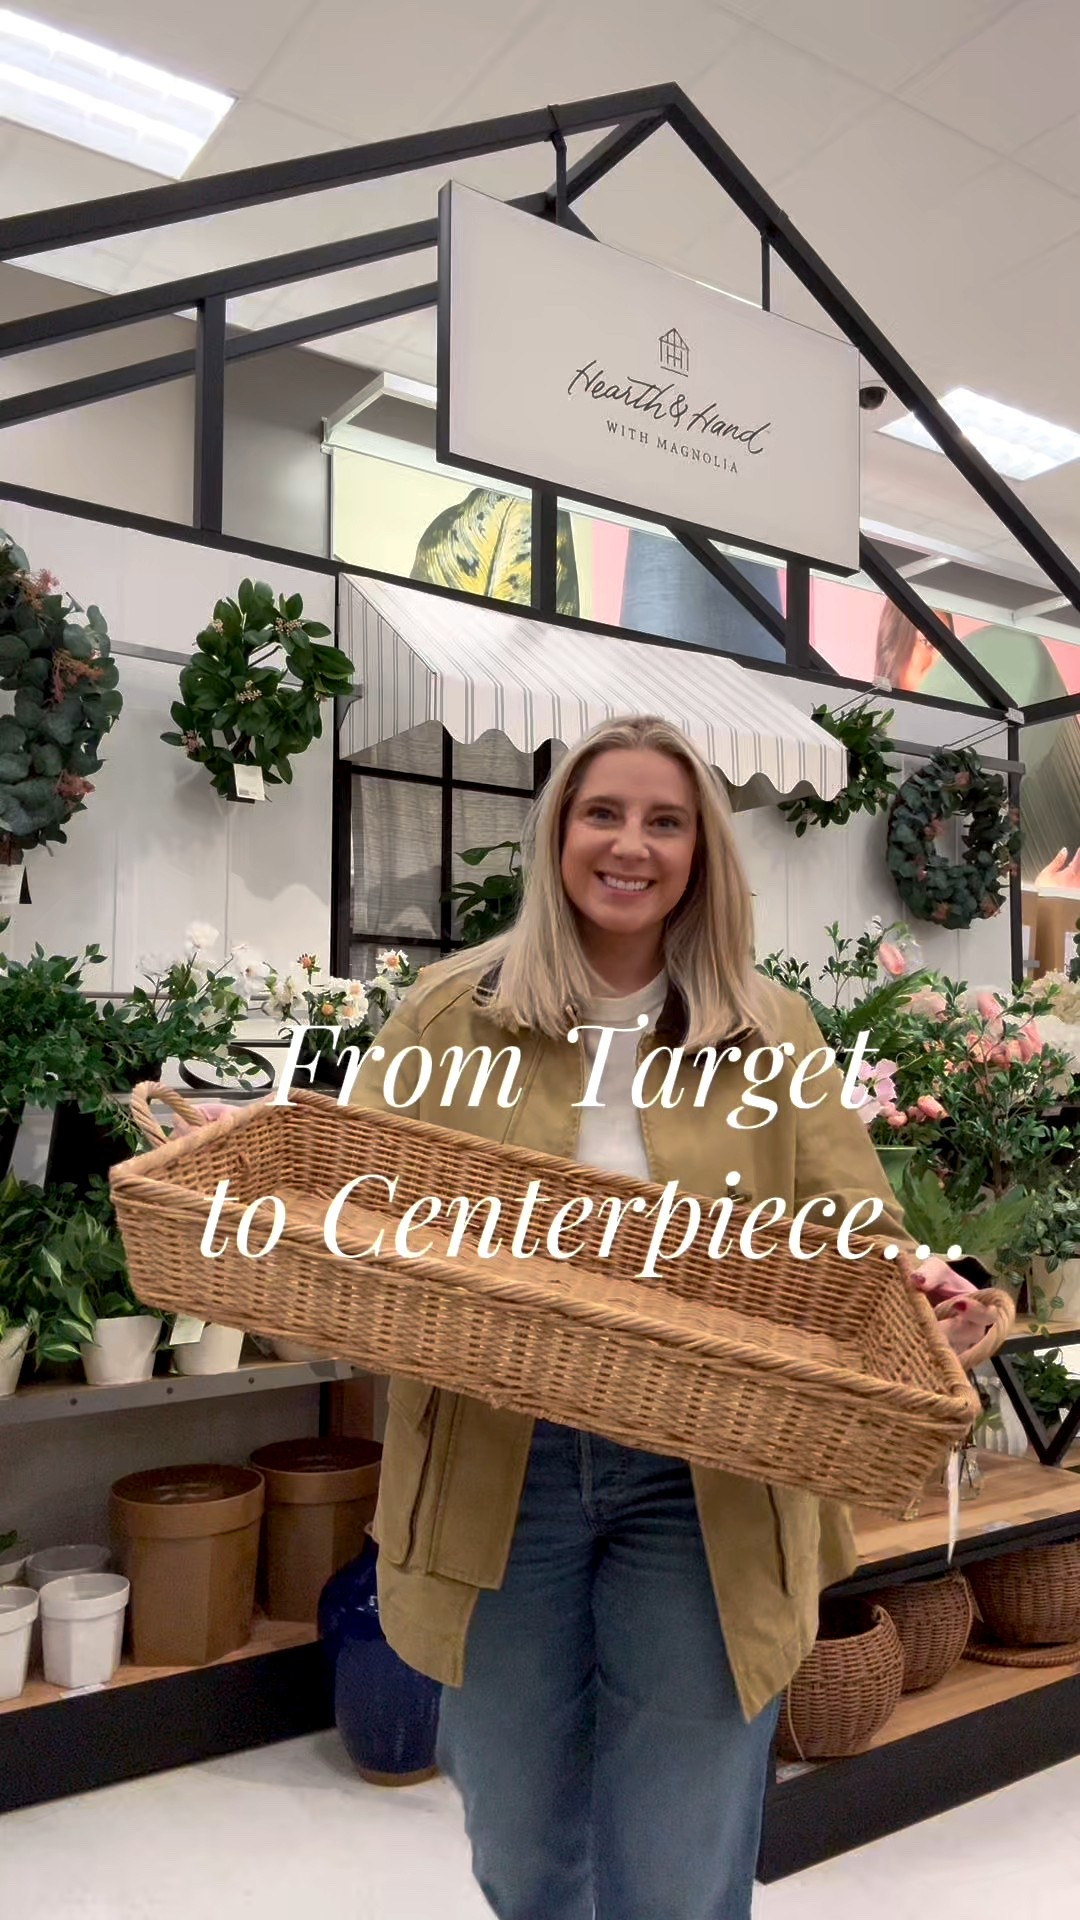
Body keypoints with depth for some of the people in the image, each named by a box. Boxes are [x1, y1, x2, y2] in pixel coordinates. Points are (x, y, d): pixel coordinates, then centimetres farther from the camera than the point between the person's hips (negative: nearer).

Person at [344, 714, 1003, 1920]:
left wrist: (919, 1288, -20)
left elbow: (854, 1233, 1)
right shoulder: (452, 1011, 0)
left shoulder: (770, 1031, 1)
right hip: (499, 1475, 1)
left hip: (705, 1493, 0)